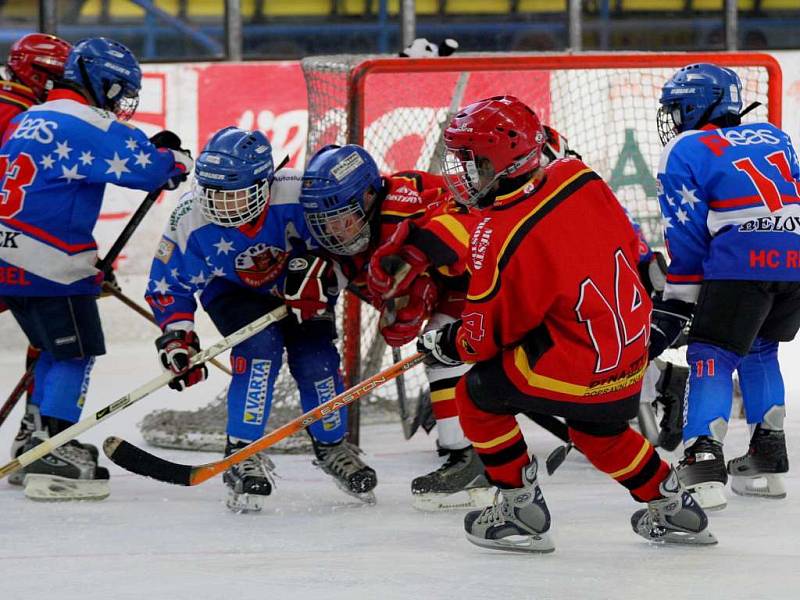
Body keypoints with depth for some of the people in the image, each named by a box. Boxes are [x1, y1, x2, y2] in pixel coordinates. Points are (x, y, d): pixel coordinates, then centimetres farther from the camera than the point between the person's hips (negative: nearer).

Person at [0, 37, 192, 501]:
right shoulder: (85, 125, -12)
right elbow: (148, 167, -15)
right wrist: (179, 162, 5)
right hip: (50, 265, -9)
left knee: (55, 350, 20)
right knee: (76, 354, -3)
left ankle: (48, 444, 24)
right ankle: (52, 461, -8)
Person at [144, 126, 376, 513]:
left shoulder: (299, 194, -35)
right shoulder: (191, 219, -28)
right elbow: (168, 285, -14)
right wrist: (176, 339, -23)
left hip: (296, 284, 1)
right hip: (232, 290, -1)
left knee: (314, 359, -12)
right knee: (261, 346, -28)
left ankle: (332, 445, 18)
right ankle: (243, 453, -18)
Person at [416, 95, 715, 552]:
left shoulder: (499, 236, -21)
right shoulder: (580, 178, -4)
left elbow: (483, 338, -12)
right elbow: (629, 245, 13)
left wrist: (443, 344, 8)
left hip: (578, 368, -8)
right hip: (632, 354, 8)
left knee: (477, 395, 10)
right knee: (598, 429, 33)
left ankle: (521, 510, 12)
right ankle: (674, 509, 39)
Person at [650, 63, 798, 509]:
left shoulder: (685, 150, 9)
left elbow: (687, 237, 5)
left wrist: (676, 304, 9)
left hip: (741, 261, -6)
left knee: (713, 356, -1)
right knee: (759, 350, 24)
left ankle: (703, 465, -17)